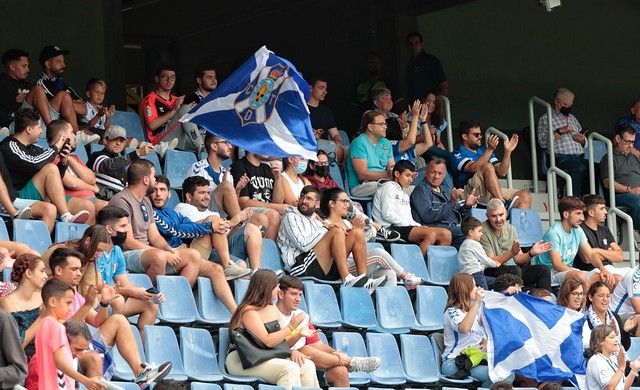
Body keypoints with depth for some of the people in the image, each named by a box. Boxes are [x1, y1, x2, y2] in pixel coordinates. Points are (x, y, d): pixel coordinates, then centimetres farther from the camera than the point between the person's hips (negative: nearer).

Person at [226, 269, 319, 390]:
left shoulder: (273, 310, 14)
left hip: (266, 358, 8)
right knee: (289, 368, -29)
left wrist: (298, 334, -3)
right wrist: (290, 327, -14)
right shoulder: (248, 311, -13)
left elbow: (281, 342, 16)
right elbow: (268, 342, -21)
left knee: (308, 366, -15)